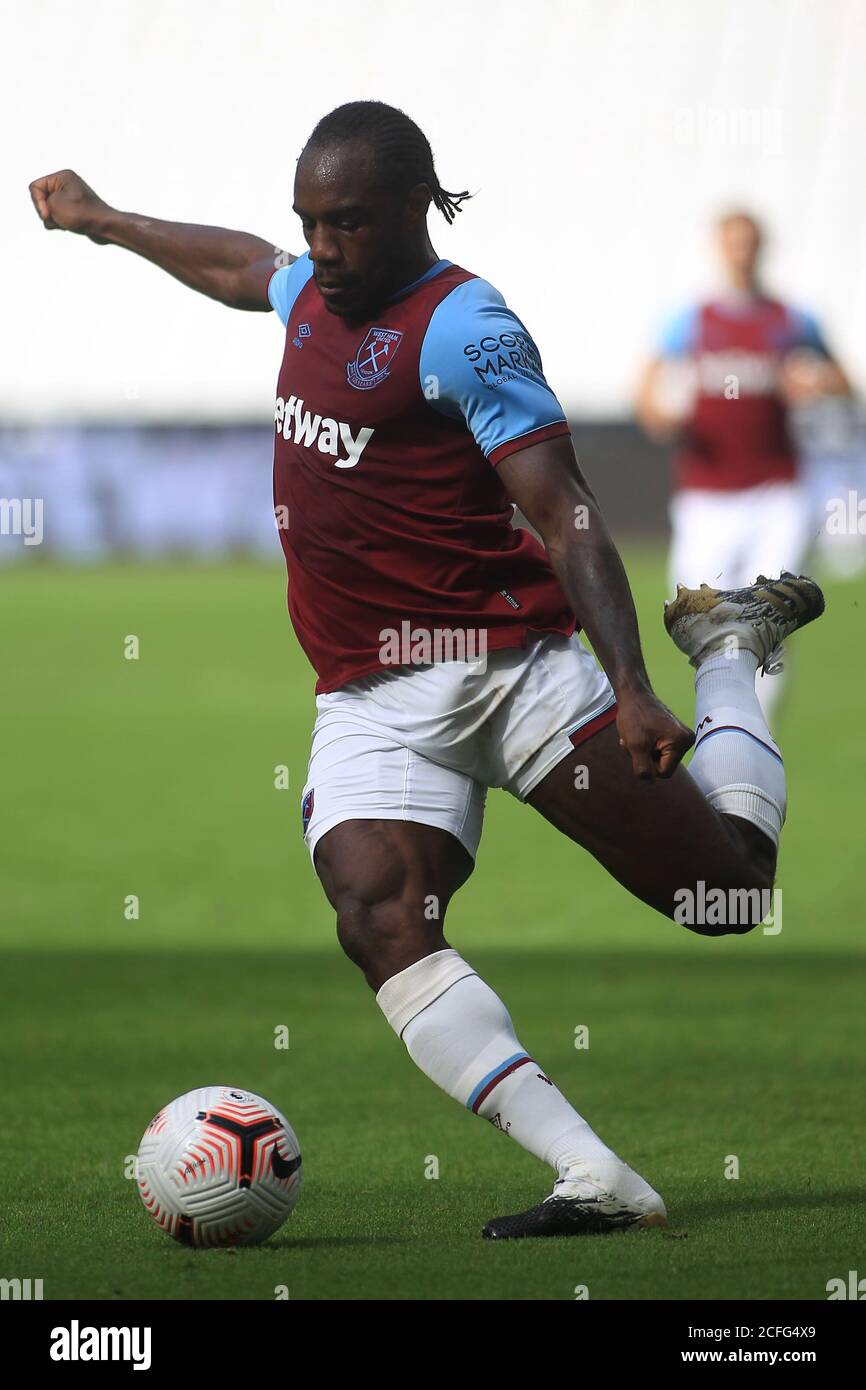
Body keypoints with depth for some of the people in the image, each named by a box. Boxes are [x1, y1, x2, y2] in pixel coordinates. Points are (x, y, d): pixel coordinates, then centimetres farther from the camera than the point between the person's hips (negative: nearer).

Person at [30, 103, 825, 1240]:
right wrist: (102, 221, 52)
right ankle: (596, 1179, -32)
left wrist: (632, 691, -28)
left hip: (507, 667, -6)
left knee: (730, 890, -2)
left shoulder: (462, 325, -11)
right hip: (371, 707, 6)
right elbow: (239, 265, 39)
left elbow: (565, 515, -17)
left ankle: (729, 647, 30)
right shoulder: (313, 291, 12)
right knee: (379, 919, -24)